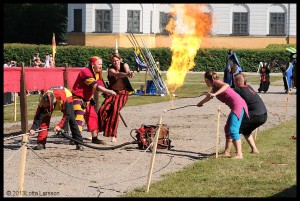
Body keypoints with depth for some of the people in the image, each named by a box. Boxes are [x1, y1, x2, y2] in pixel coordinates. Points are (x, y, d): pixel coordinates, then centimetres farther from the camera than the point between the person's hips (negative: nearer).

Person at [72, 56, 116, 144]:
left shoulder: (96, 74, 11)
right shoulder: (86, 72, -21)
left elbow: (100, 85, 6)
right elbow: (95, 86, -31)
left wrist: (108, 93, -13)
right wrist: (109, 91, -35)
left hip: (87, 100, 10)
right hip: (78, 98, -10)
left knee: (93, 117, 11)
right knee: (79, 117, -21)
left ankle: (94, 138, 21)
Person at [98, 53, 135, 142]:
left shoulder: (124, 65, -6)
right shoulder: (110, 69, -12)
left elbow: (127, 70, -30)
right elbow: (117, 74, -34)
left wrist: (129, 72, -56)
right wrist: (126, 74, -55)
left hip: (123, 93, -1)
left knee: (115, 110, -19)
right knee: (103, 109, -14)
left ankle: (113, 135, -16)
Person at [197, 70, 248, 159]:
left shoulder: (216, 82, -1)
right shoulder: (214, 88, 25)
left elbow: (226, 85, -23)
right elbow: (208, 97, 46)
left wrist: (215, 94, -30)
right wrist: (200, 103, 63)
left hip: (238, 104, -10)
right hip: (236, 106, 10)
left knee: (233, 129, -16)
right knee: (227, 128, 15)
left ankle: (239, 154, -21)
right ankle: (227, 152, 19)